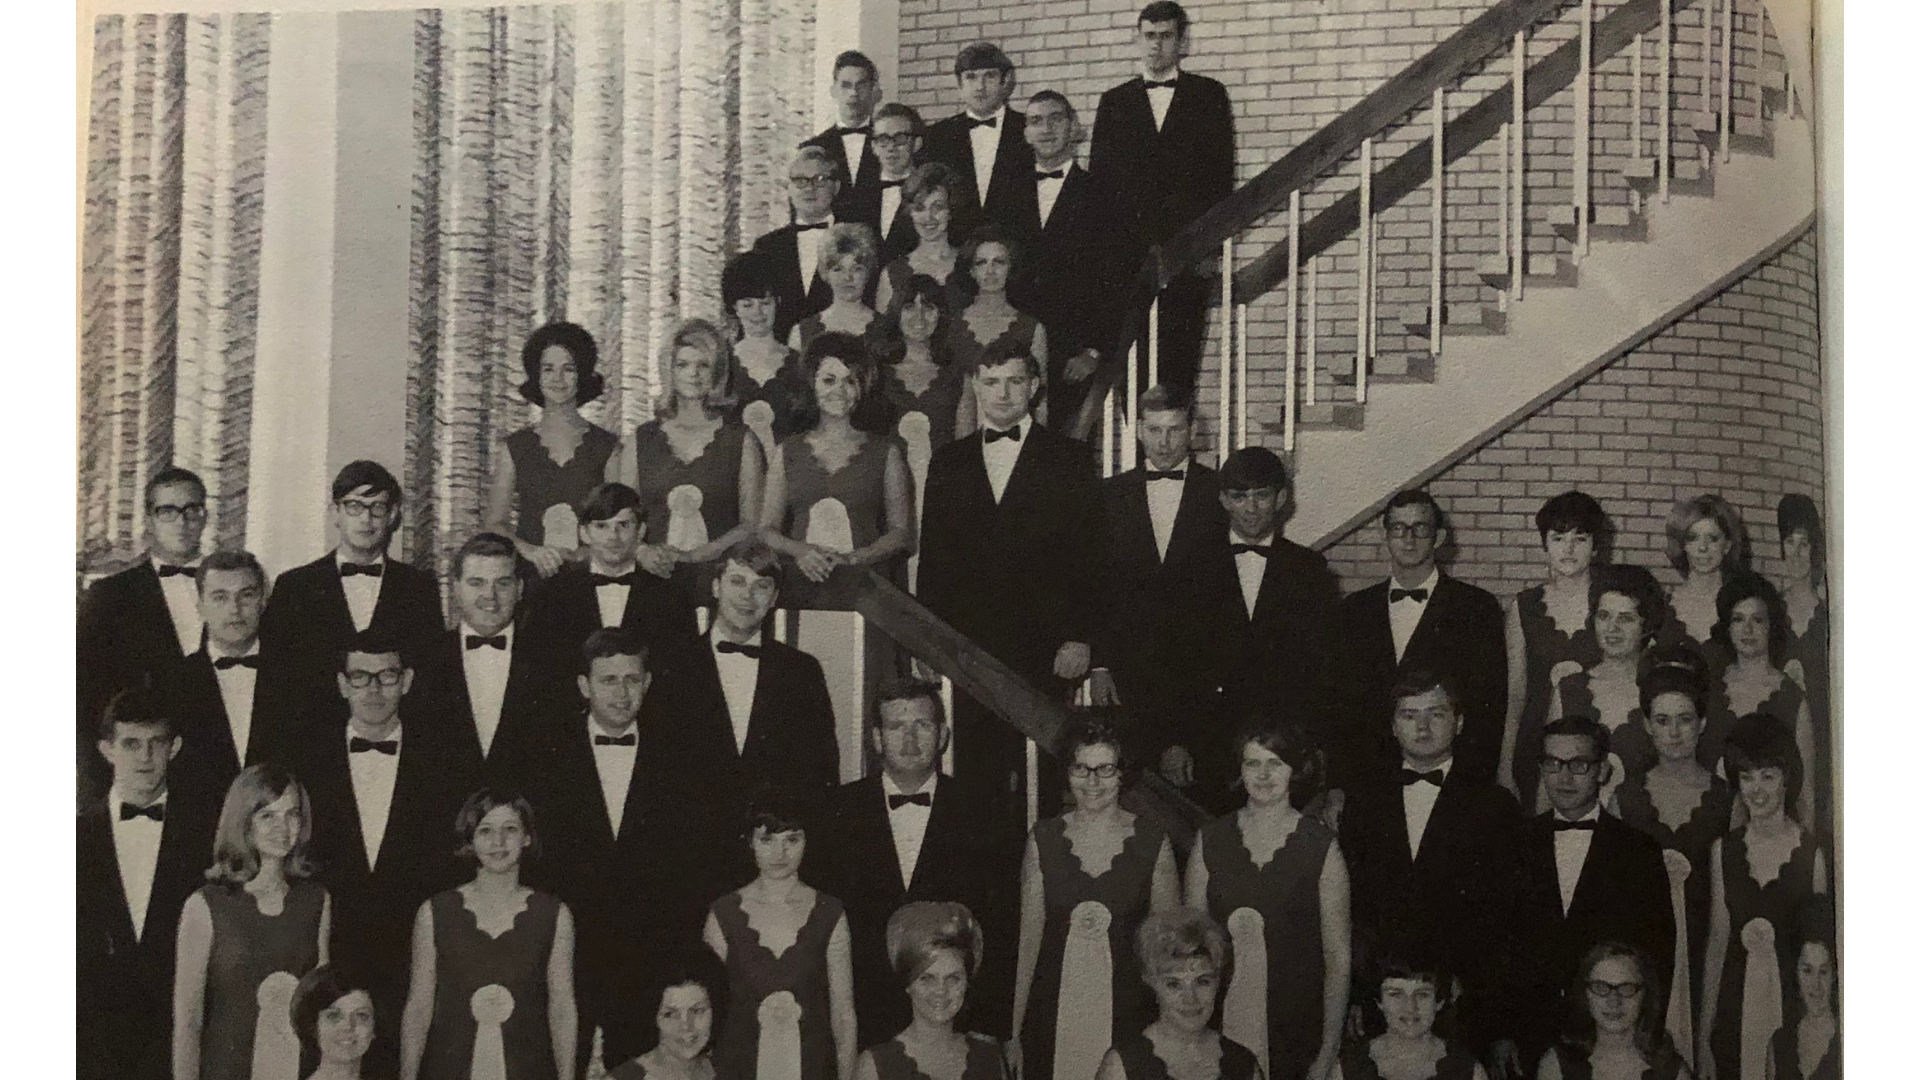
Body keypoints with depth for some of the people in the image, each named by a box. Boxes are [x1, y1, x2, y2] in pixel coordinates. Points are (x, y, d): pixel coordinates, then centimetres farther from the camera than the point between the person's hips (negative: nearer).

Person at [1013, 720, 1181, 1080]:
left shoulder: (1152, 842, 1)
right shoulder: (1044, 839, 4)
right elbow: (1029, 933, 5)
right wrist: (1015, 1023, 2)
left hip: (1125, 1006, -1)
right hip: (1055, 1006, 1)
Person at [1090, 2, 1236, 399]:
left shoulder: (1209, 95, 10)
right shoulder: (1114, 103, 15)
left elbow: (1221, 173, 5)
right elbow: (1098, 180, 10)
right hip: (1129, 254, 1)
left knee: (1180, 354, -6)